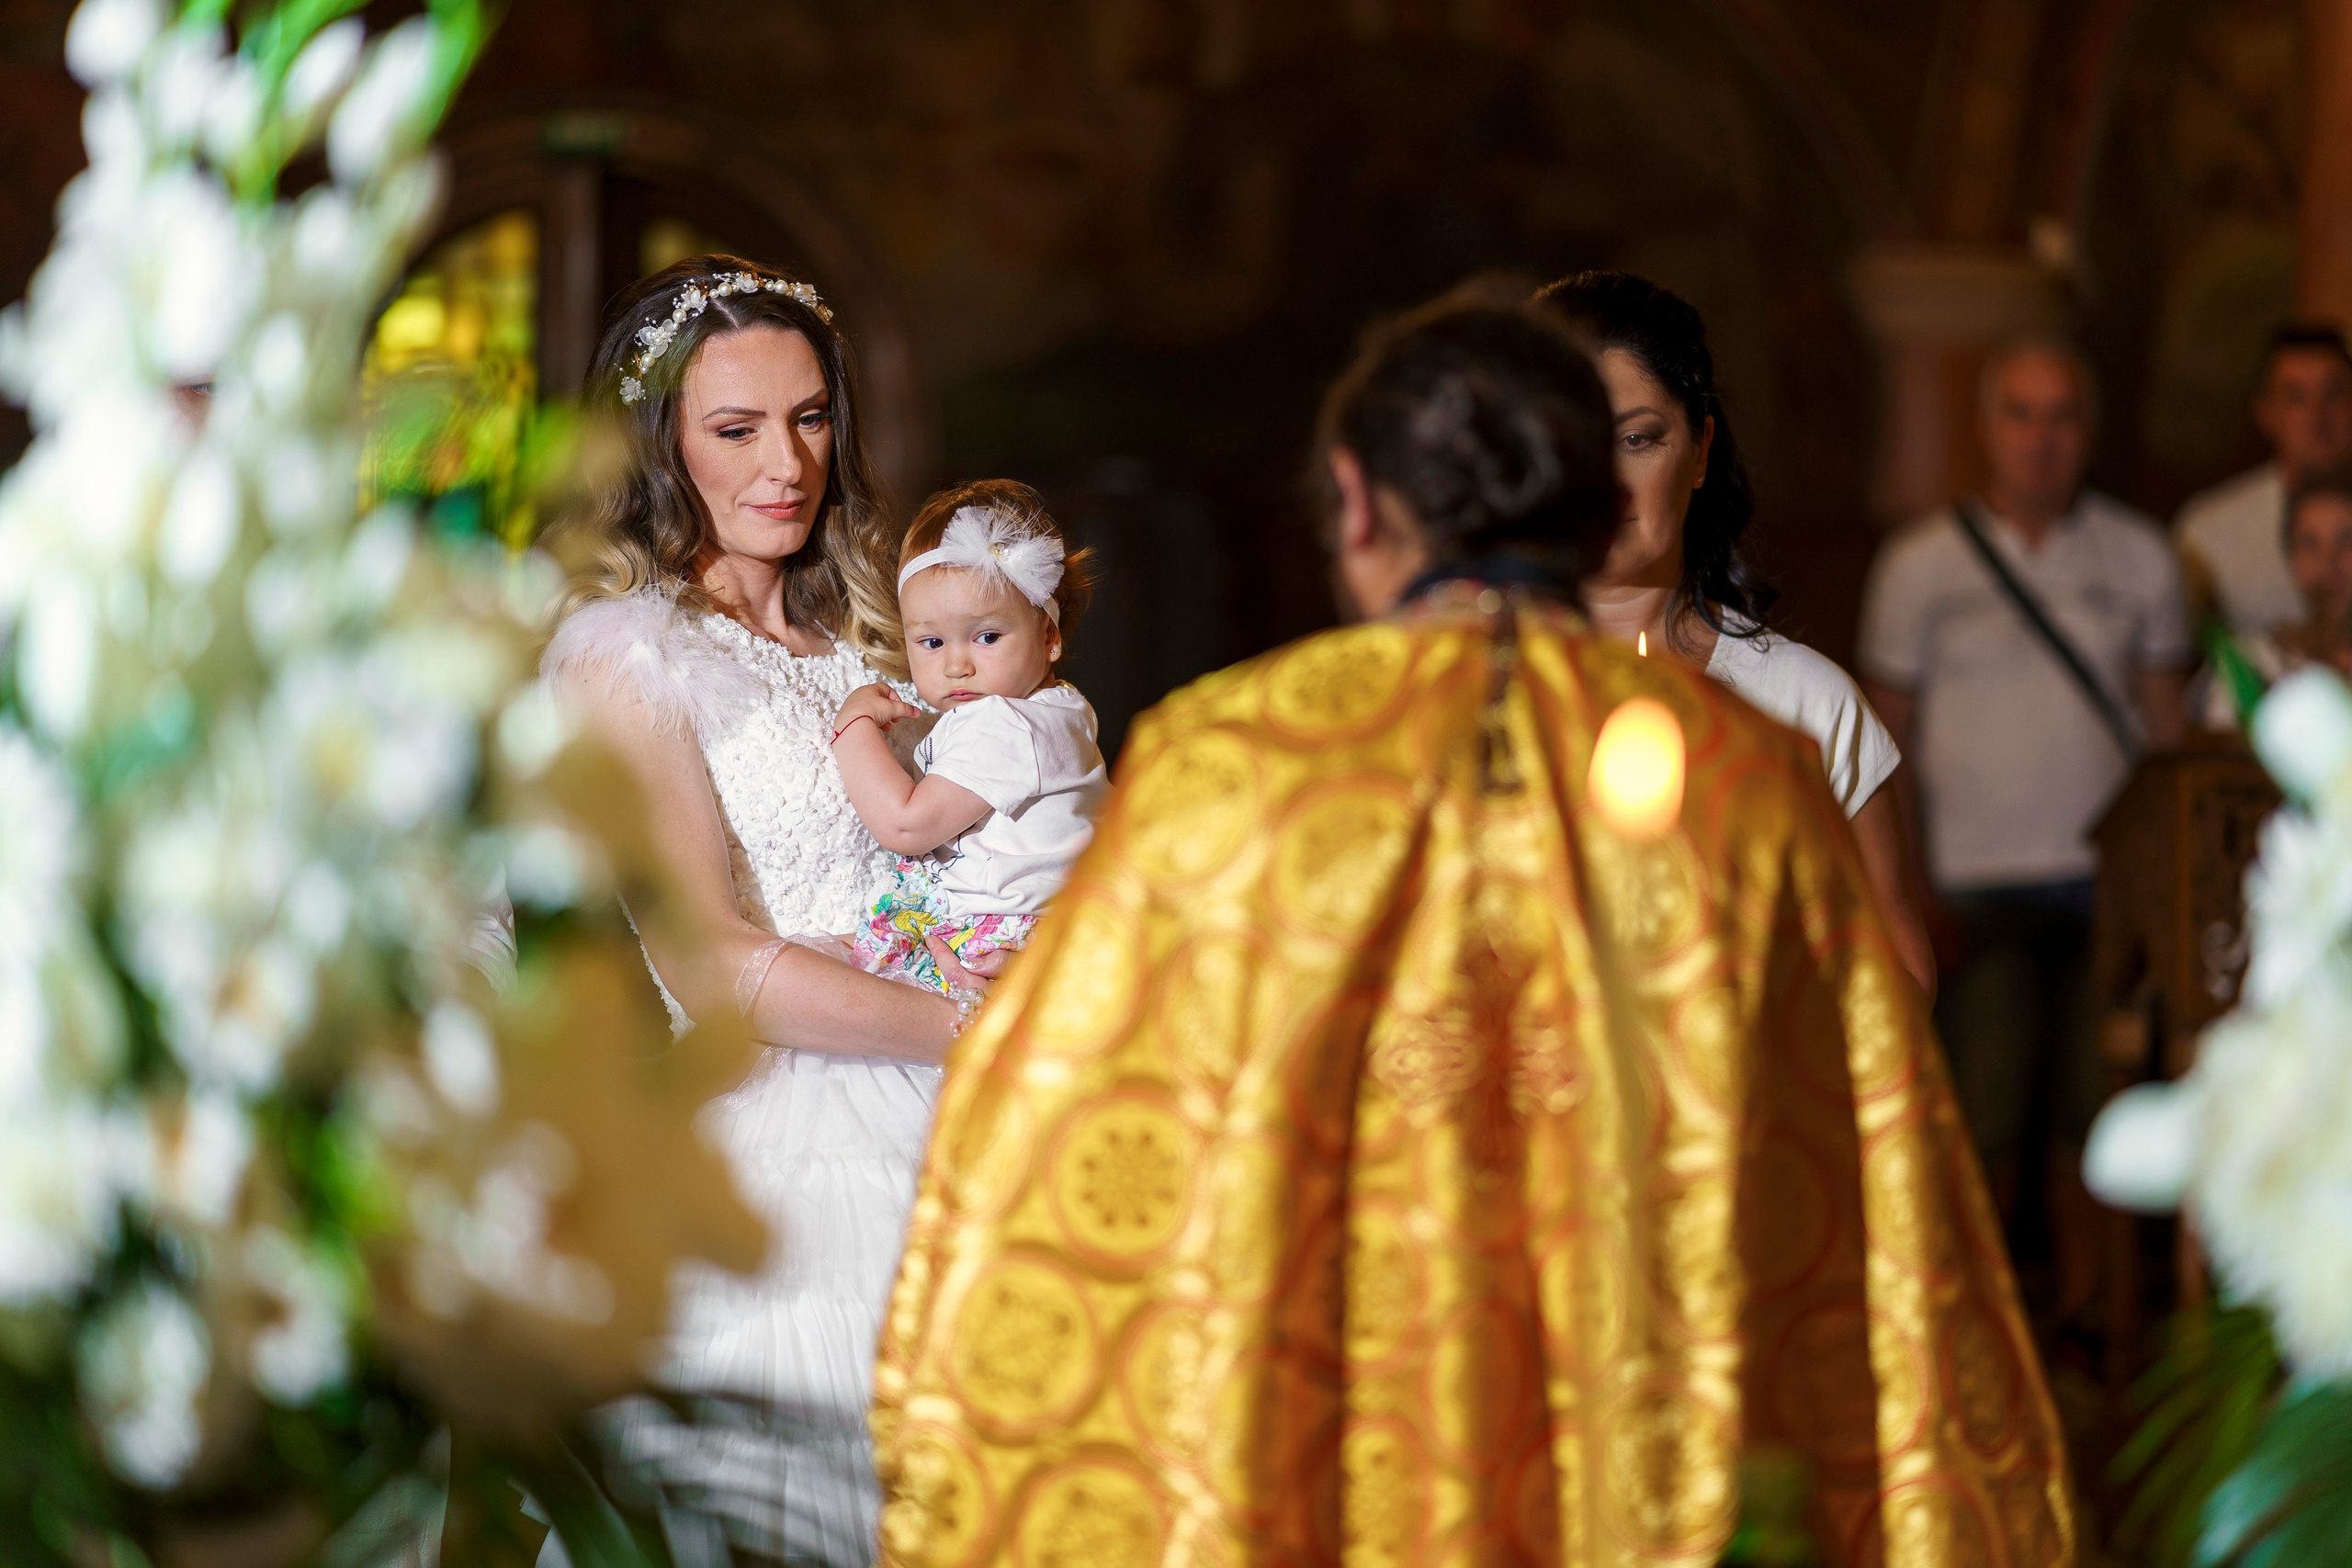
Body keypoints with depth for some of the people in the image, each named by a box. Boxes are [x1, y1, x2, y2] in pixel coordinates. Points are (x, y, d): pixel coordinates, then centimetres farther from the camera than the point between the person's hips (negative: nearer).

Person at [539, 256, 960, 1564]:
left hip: (935, 1127, 6)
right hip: (779, 1155, -6)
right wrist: (976, 1029, -14)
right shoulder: (623, 653, -6)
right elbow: (712, 970, -13)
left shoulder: (859, 622, 15)